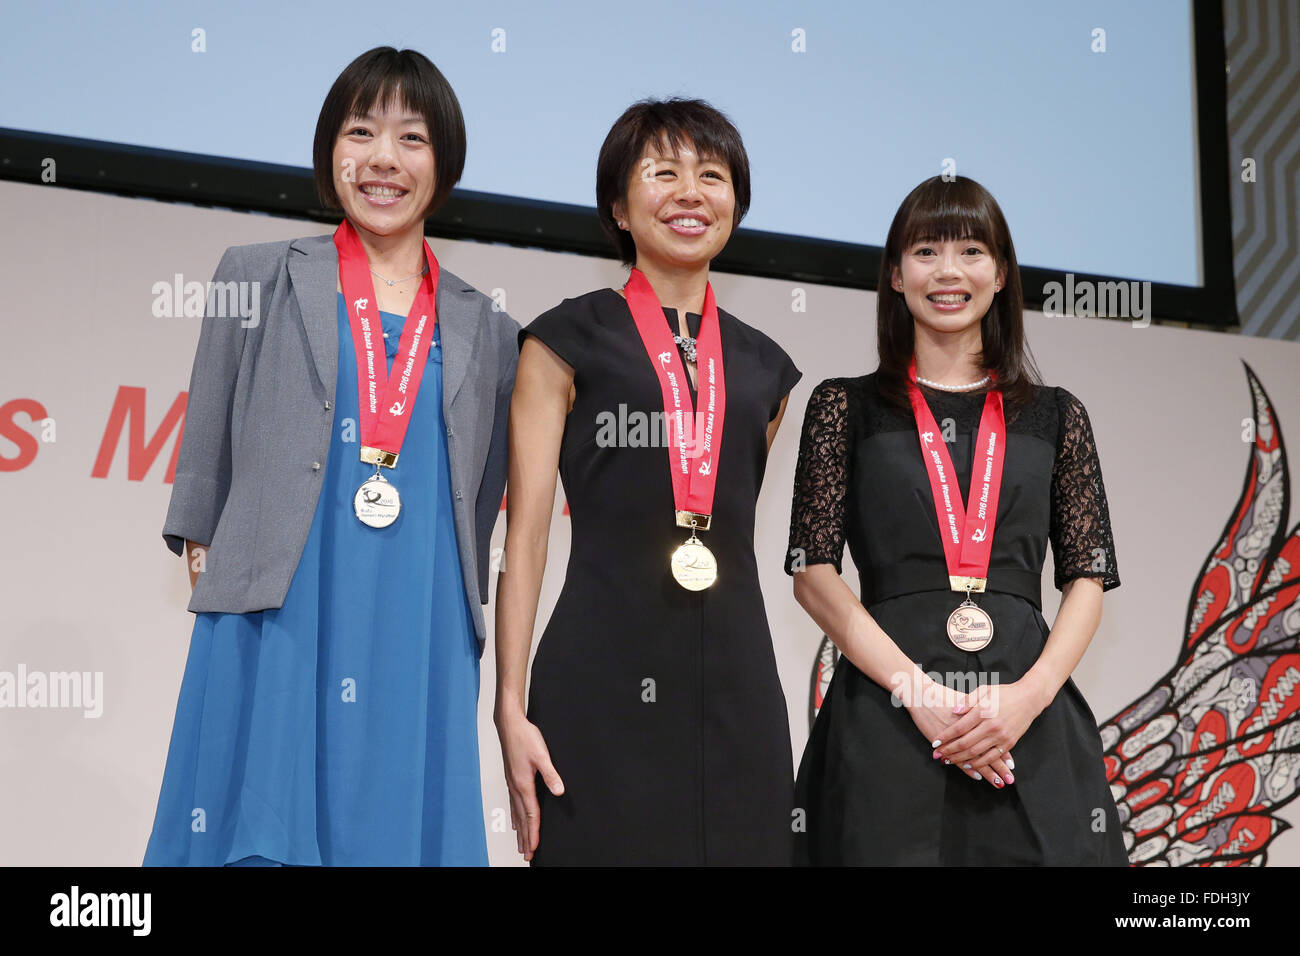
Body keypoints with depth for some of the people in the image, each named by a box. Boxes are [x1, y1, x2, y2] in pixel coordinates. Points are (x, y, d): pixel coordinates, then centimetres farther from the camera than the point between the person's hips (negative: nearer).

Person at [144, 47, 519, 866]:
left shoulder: (488, 331, 14)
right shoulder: (258, 278, 9)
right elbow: (206, 461, 10)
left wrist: (459, 628, 13)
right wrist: (209, 565, 3)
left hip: (419, 647, 2)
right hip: (273, 635, -2)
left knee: (399, 829, 2)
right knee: (267, 832, -3)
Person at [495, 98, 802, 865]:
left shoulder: (764, 366, 14)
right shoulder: (567, 341, 2)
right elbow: (524, 536, -2)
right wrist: (511, 709, -9)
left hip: (737, 686, 4)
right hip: (602, 680, -4)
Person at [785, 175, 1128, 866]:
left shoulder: (1054, 416, 12)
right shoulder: (846, 407, 6)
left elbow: (1088, 579, 8)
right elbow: (813, 574, -1)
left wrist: (1031, 693, -10)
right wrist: (917, 691, -12)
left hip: (1030, 724, 2)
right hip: (885, 717, -2)